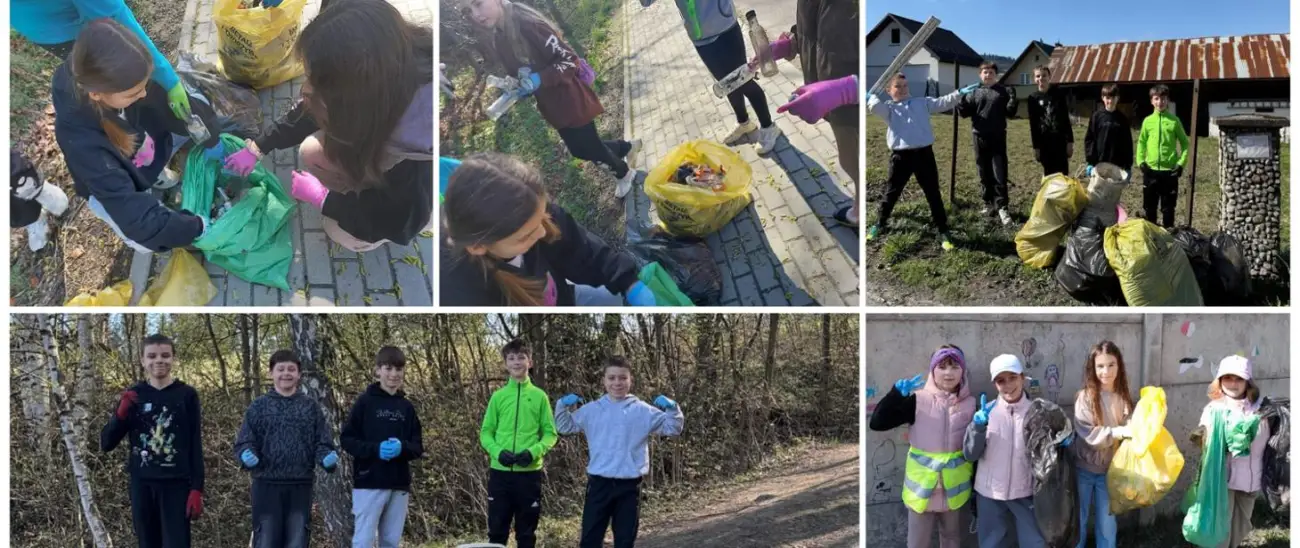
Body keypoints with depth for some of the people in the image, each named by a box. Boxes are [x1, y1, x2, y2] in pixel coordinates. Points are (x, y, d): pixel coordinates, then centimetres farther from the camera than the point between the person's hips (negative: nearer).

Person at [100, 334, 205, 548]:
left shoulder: (186, 395, 0)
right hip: (141, 485, 3)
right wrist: (121, 413, -12)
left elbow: (195, 446, -1)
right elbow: (106, 444, 5)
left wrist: (196, 489, -8)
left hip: (176, 485, -3)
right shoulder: (133, 396, 7)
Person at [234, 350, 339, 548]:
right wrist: (246, 455, -21)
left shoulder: (311, 407, 8)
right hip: (267, 485, -1)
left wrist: (328, 458, -16)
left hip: (300, 486, 1)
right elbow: (244, 442, 1)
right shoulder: (259, 406, 4)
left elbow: (323, 443, 5)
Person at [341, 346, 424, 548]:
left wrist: (402, 448, -12)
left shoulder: (407, 407, 10)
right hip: (369, 483, -4)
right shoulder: (365, 401, -1)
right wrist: (375, 449, -18)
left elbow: (418, 447, 9)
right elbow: (346, 439, -3)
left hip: (399, 485, 4)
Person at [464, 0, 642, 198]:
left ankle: (624, 173, 40)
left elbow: (569, 60, -24)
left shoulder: (528, 24, -28)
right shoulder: (489, 41, -6)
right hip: (550, 104, 7)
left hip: (570, 99, -7)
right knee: (580, 149, 20)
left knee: (590, 146, 9)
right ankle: (628, 147, 46)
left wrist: (539, 79, -35)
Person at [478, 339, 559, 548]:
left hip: (529, 472, -1)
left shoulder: (539, 396, 2)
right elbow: (486, 432, 7)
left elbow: (550, 433, 3)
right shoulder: (498, 396, 5)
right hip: (500, 472, 1)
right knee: (497, 531, 4)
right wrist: (498, 452, -12)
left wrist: (534, 452, -15)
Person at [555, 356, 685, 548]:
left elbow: (672, 428, 4)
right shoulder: (591, 410, 5)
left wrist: (671, 408, -14)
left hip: (629, 485, 0)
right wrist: (563, 406, -2)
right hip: (599, 483, 1)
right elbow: (565, 427, 15)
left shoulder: (642, 411, 2)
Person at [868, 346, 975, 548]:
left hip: (954, 485, 2)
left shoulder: (970, 404, -1)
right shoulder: (919, 400, -9)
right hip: (922, 484, -2)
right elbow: (877, 423, -15)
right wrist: (898, 393, -25)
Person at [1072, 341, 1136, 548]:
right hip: (1084, 469, -3)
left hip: (1109, 470, 3)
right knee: (1078, 522, 10)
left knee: (1107, 525, 10)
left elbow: (1130, 431, 2)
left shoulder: (1124, 398, -1)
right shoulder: (1085, 397, -13)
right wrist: (1121, 431, -29)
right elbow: (1089, 435, -20)